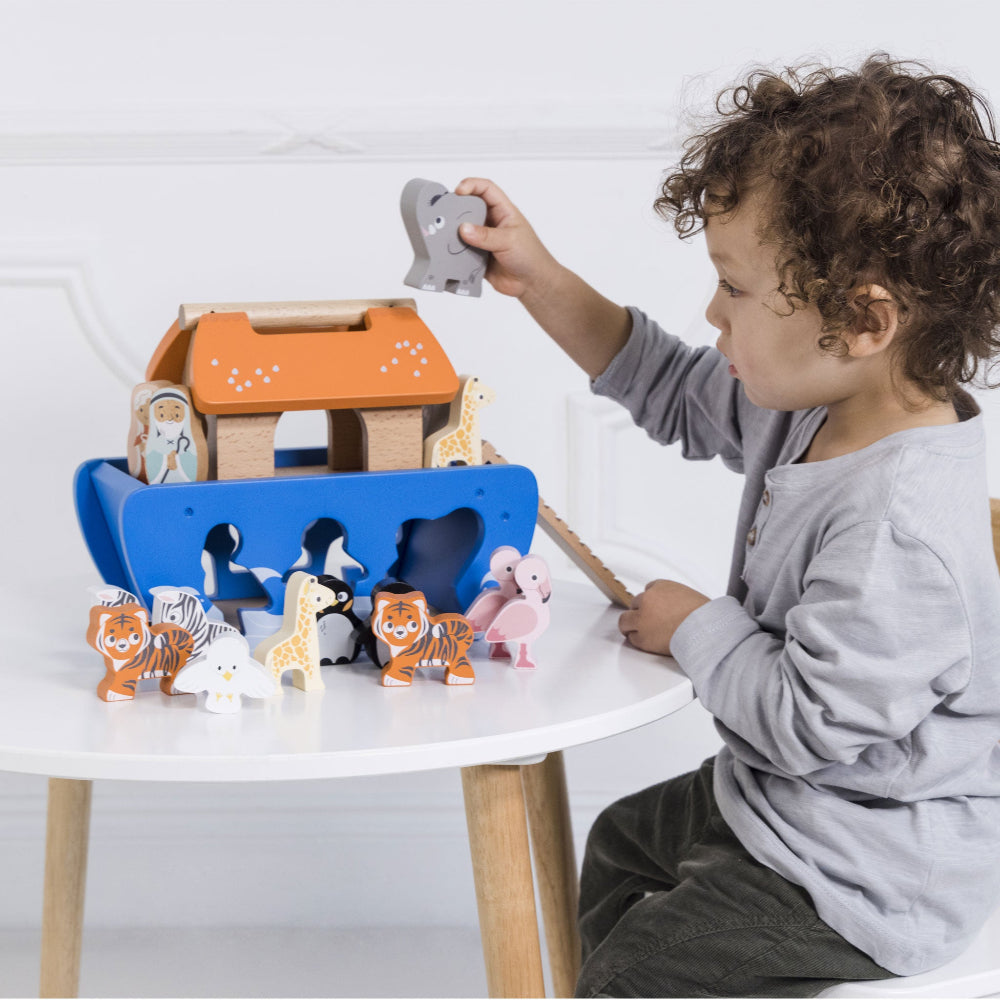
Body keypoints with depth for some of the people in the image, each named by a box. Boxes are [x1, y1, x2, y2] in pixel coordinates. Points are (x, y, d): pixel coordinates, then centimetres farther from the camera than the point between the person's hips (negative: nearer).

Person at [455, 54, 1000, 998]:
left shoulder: (897, 527, -37)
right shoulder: (819, 403, -5)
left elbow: (812, 721, -32)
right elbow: (679, 396, 12)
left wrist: (696, 629, -15)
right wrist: (542, 283, 4)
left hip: (865, 879, -10)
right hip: (784, 795, 11)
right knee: (621, 844, 29)